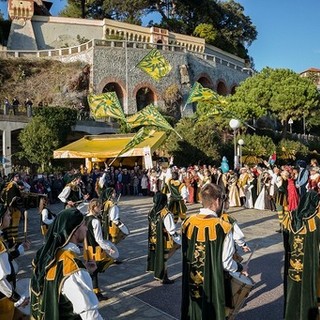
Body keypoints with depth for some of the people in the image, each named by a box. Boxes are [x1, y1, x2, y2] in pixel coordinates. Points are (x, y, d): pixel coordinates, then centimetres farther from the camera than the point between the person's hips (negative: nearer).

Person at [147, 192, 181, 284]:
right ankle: (164, 278, 21)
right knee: (164, 258, 9)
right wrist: (179, 242, -10)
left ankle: (157, 274, 36)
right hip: (164, 241, -6)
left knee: (157, 256, 21)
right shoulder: (166, 214, -25)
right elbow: (172, 230, -21)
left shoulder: (152, 212, -3)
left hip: (153, 241, 6)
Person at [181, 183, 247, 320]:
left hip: (191, 284, 4)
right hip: (213, 285, -4)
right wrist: (240, 268, 3)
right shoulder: (223, 228, -22)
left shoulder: (188, 222, -8)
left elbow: (185, 254, 3)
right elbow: (226, 263, -17)